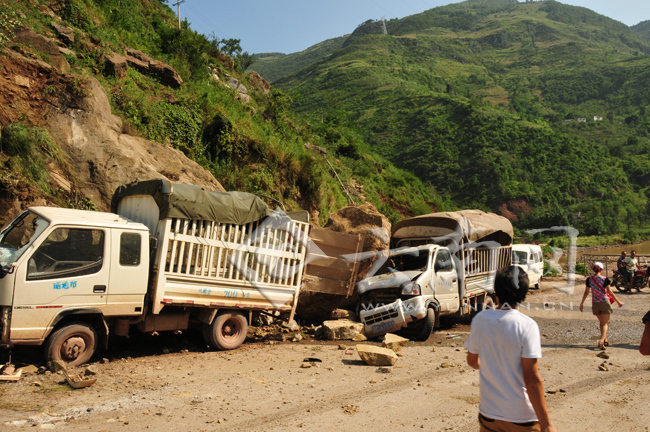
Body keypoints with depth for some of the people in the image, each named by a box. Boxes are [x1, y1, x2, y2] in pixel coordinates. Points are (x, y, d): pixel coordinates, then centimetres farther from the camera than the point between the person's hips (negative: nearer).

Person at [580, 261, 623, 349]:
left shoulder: (589, 280, -3)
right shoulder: (605, 279, -12)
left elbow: (586, 292, 2)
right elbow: (610, 292, -8)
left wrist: (582, 303, 12)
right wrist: (618, 302, 3)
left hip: (595, 304, 3)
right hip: (604, 303, -3)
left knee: (601, 322, 21)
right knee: (605, 323, 2)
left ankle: (605, 340, 29)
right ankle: (601, 341, -16)